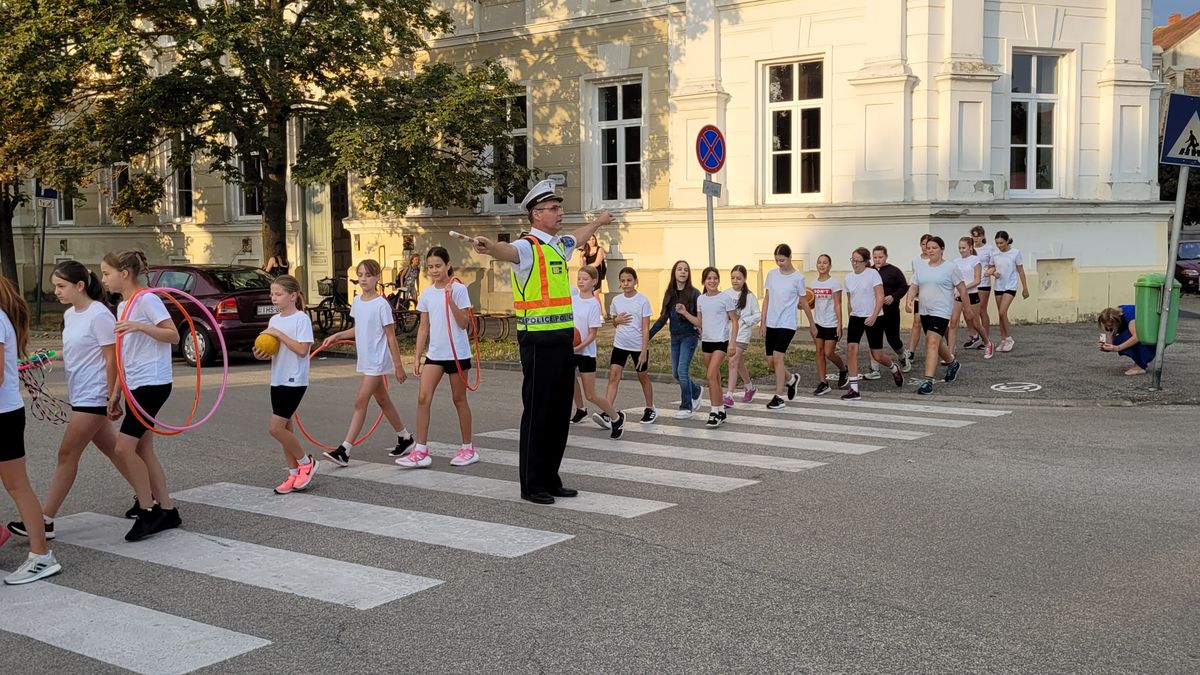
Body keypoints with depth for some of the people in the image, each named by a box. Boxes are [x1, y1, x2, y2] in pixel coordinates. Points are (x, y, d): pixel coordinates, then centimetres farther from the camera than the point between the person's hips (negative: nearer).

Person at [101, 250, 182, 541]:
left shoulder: (146, 300, -10)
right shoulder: (123, 306, 16)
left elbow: (173, 335, -16)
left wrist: (139, 326, -28)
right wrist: (116, 395, 19)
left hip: (153, 383, -9)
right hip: (136, 385, 9)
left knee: (123, 448, -13)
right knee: (142, 449, 9)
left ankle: (148, 510, -2)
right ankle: (165, 509, 16)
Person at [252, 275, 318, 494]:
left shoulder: (301, 319, -12)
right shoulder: (274, 320, 11)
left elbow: (302, 349, -21)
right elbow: (273, 350, 17)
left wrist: (279, 334, -20)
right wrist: (262, 354, -4)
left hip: (294, 381, -8)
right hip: (277, 380, 8)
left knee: (275, 428, -12)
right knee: (283, 428, 9)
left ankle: (306, 463, 5)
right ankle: (294, 475, 17)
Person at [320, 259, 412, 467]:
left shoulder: (381, 305, -14)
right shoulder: (357, 301, 7)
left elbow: (390, 337, -12)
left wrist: (398, 366, -11)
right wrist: (336, 336, 9)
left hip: (377, 361, -8)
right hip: (366, 360, 8)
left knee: (360, 403, -10)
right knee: (382, 401, 16)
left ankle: (344, 450, -10)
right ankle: (405, 438, 30)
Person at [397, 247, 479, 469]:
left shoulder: (458, 289, -8)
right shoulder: (427, 294, 7)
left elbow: (463, 324, -14)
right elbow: (424, 328, 10)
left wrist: (450, 300, -25)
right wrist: (417, 357, 6)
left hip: (457, 353, -4)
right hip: (434, 353, 4)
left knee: (459, 399, 6)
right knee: (423, 398, -7)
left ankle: (468, 448, 20)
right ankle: (421, 451, -4)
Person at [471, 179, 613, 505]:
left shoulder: (558, 245, 15)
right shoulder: (528, 247, -12)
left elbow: (578, 236, 39)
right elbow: (508, 251, -36)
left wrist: (598, 221, 58)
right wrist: (490, 247, -59)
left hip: (562, 338, 9)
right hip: (539, 341, -9)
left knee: (560, 412, 12)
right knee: (537, 412, -2)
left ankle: (550, 480, 23)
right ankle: (532, 486, 7)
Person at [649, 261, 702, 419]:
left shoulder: (694, 293, -8)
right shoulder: (669, 294, 6)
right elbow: (663, 317, 10)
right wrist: (648, 335, 6)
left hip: (689, 336, -6)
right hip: (675, 337, 6)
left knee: (682, 370, -11)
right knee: (676, 373, 11)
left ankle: (686, 407, 2)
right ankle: (696, 391, 38)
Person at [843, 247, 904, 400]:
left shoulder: (873, 274, -9)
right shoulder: (849, 277, 7)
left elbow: (880, 297, -14)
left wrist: (873, 316, -23)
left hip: (873, 318, -4)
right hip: (855, 318, 5)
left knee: (877, 356, 2)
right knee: (851, 349, -14)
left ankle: (894, 368, 38)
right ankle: (854, 389, -12)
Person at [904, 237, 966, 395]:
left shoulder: (950, 267, -6)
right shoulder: (921, 266, 8)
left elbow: (962, 288, -1)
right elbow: (914, 286, 9)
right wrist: (909, 300, -10)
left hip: (941, 311, -6)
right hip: (924, 311, 6)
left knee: (932, 343, -18)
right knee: (937, 342, 21)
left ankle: (928, 381, -20)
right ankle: (952, 364, 49)